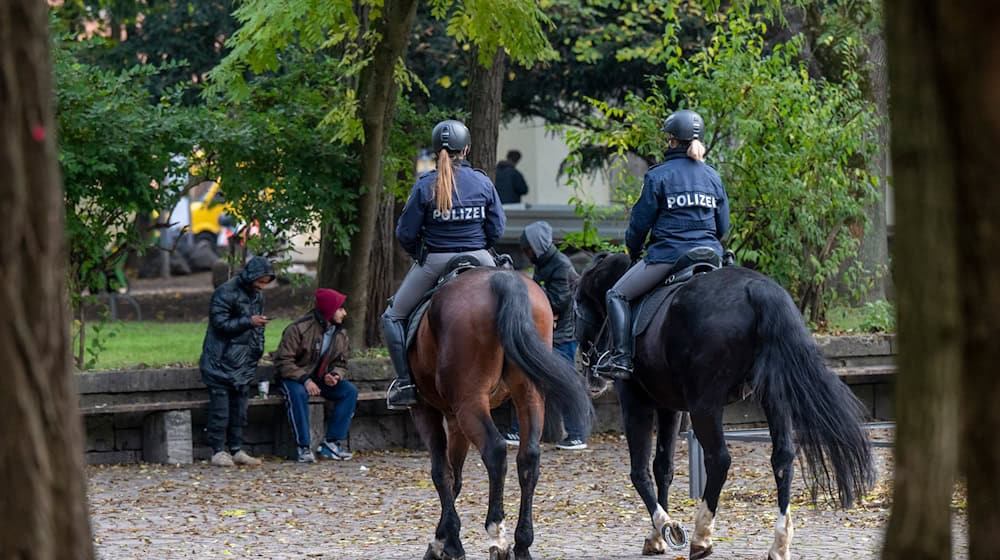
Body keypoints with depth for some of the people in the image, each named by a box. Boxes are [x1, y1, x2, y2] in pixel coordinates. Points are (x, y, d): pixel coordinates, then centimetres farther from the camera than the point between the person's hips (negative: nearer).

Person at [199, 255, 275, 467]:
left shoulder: (257, 296, 12)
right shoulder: (225, 293, -13)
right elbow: (220, 323, -18)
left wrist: (257, 350, 13)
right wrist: (248, 322, -22)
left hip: (244, 363, 8)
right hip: (221, 363, -8)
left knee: (239, 409, 9)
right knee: (220, 409, -7)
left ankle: (237, 450, 13)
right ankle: (218, 451, -3)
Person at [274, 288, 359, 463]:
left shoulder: (340, 334, 2)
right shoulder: (299, 329, -18)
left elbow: (341, 363, 11)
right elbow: (283, 361, -18)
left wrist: (335, 375, -14)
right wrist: (305, 380, -29)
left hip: (322, 379, 6)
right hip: (295, 377, -6)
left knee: (350, 391, -18)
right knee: (298, 393, -40)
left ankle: (332, 443, -19)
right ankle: (304, 448, -35)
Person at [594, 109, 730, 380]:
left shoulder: (659, 175, -5)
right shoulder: (713, 177, 10)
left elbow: (640, 222, -1)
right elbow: (723, 226, 13)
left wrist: (633, 251, 16)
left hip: (667, 254, -5)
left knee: (617, 295, 2)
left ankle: (621, 357, -12)